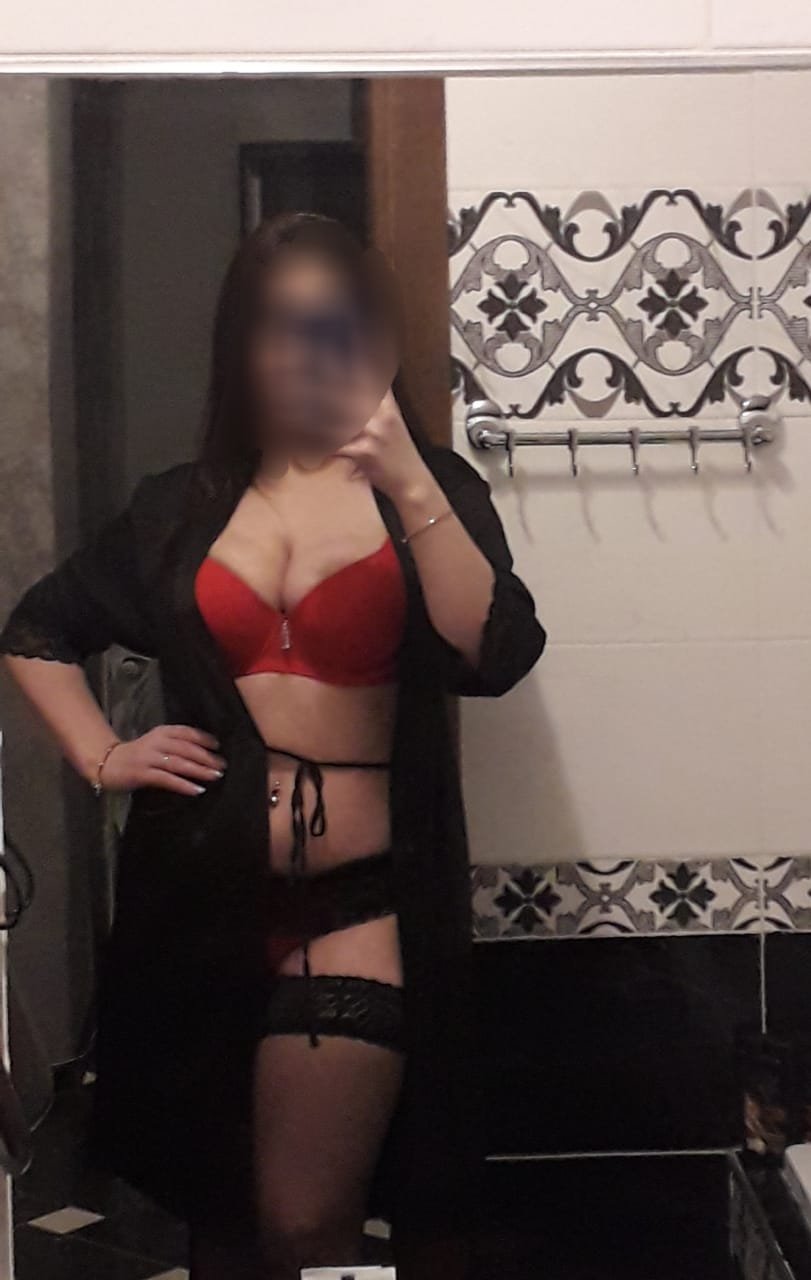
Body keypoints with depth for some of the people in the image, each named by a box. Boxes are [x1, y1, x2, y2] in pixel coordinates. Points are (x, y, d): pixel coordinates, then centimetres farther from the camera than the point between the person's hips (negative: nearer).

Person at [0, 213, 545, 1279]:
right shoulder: (182, 505, 8)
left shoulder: (429, 485, 1)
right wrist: (102, 759, 5)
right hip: (202, 889, 3)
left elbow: (495, 658, -15)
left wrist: (411, 487, -24)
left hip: (358, 899, -3)